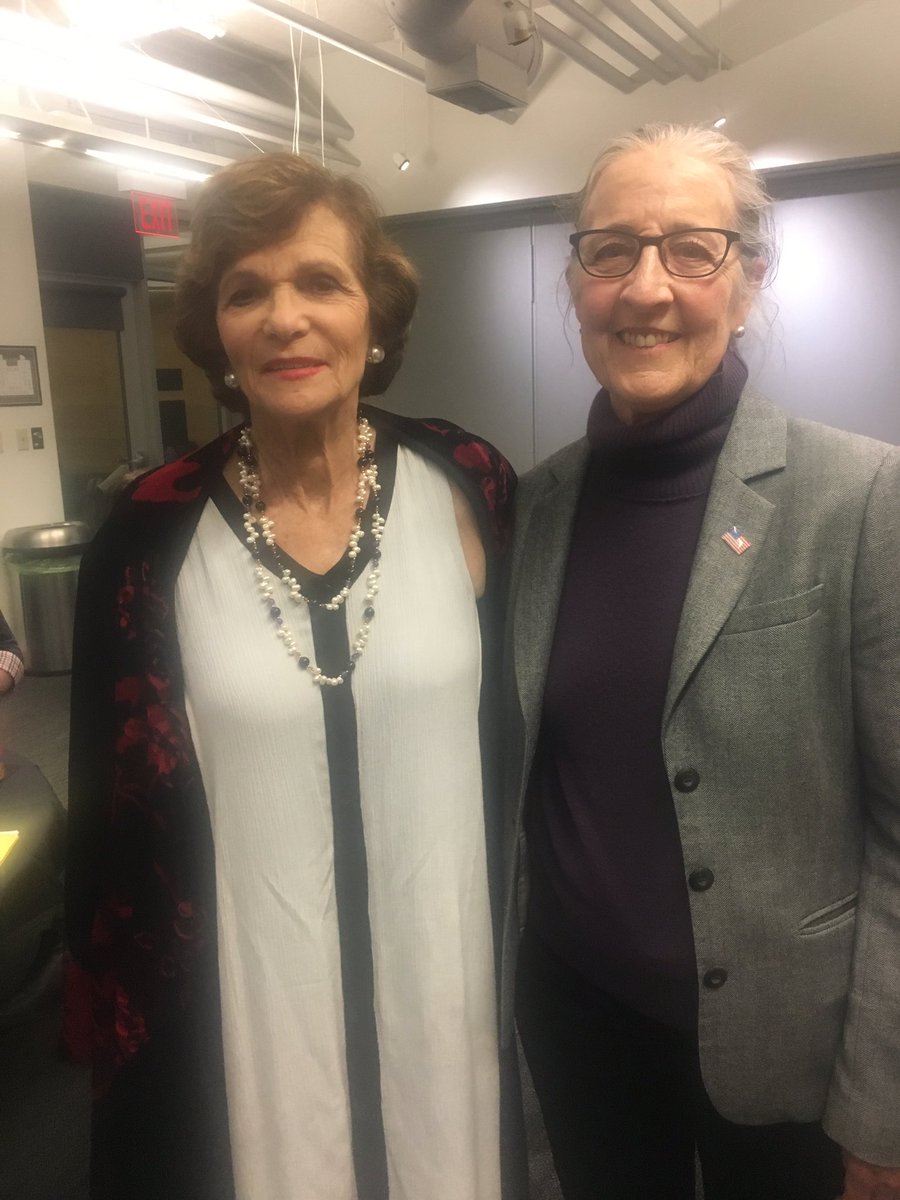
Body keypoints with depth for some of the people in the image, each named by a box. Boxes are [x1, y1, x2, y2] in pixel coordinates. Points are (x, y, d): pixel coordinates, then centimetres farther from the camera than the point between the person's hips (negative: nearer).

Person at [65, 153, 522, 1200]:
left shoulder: (465, 485, -9)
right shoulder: (152, 532, -10)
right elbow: (116, 815, -2)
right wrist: (119, 1037, 4)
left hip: (446, 983, 1)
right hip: (240, 1014, 0)